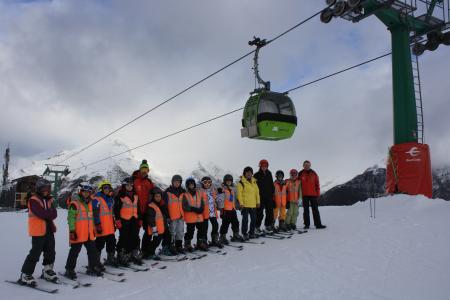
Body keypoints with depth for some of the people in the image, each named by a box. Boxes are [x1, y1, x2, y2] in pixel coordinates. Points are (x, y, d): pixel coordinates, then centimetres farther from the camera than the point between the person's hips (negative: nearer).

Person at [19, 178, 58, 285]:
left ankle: (47, 271, 29)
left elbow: (54, 214, 1)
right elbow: (41, 214, -22)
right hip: (38, 231, -7)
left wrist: (46, 214, -17)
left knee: (50, 252, 14)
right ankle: (25, 275, 3)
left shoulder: (49, 200, 12)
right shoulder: (33, 200, -9)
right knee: (35, 253, -7)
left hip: (49, 229, 7)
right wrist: (50, 212, -8)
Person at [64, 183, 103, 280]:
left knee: (93, 250, 10)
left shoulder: (89, 202, 15)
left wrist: (93, 229, 24)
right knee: (74, 252, 2)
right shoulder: (75, 203, -11)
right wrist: (72, 230, -19)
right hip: (78, 234, -7)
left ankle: (93, 267, 23)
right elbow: (71, 217, -15)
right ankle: (69, 270, 15)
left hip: (89, 233, 8)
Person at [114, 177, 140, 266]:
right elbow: (116, 209, -8)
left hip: (134, 220, 6)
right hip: (124, 220, -6)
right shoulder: (120, 195, -5)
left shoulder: (135, 195, 14)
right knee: (124, 239, -2)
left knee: (135, 238, 8)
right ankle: (121, 257, 7)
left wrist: (139, 219, 18)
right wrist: (117, 220, -14)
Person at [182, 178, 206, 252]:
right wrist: (194, 209, -20)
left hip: (199, 216, 5)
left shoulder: (199, 193, 11)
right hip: (190, 218, -5)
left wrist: (201, 209, -11)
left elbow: (202, 204, 10)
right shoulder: (185, 195, -5)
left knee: (201, 230, 11)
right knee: (190, 231, 1)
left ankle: (200, 243, 26)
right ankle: (187, 244, 15)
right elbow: (185, 207, -12)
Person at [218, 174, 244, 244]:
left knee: (235, 223, 14)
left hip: (233, 209, 7)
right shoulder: (223, 189, -10)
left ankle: (236, 235, 28)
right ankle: (222, 237, 9)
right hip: (225, 210, -7)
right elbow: (220, 200, -13)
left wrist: (238, 206, 27)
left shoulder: (233, 189, 14)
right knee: (225, 224, -2)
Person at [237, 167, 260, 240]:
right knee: (245, 219, -1)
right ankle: (244, 234, 9)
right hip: (245, 204, -6)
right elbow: (239, 193, -9)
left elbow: (257, 192, 15)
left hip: (253, 204, 6)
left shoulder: (254, 181, 12)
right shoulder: (241, 182, -6)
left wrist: (258, 201, 11)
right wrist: (241, 203, -13)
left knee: (254, 219, 11)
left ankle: (251, 232, 24)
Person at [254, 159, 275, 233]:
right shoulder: (257, 175, -4)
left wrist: (272, 192, 10)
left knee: (270, 211, 8)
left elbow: (272, 185, 16)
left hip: (269, 196, 5)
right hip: (260, 197, -5)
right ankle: (257, 226, 6)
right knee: (260, 213, -2)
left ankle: (268, 225, 21)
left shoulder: (269, 174, 10)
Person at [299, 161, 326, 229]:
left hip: (313, 194, 1)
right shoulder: (301, 174, 2)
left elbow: (317, 184, 5)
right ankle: (306, 224, 10)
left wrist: (318, 193, -1)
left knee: (315, 209, 3)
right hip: (305, 195, -1)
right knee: (306, 210, 5)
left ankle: (318, 224, 5)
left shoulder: (314, 173, 5)